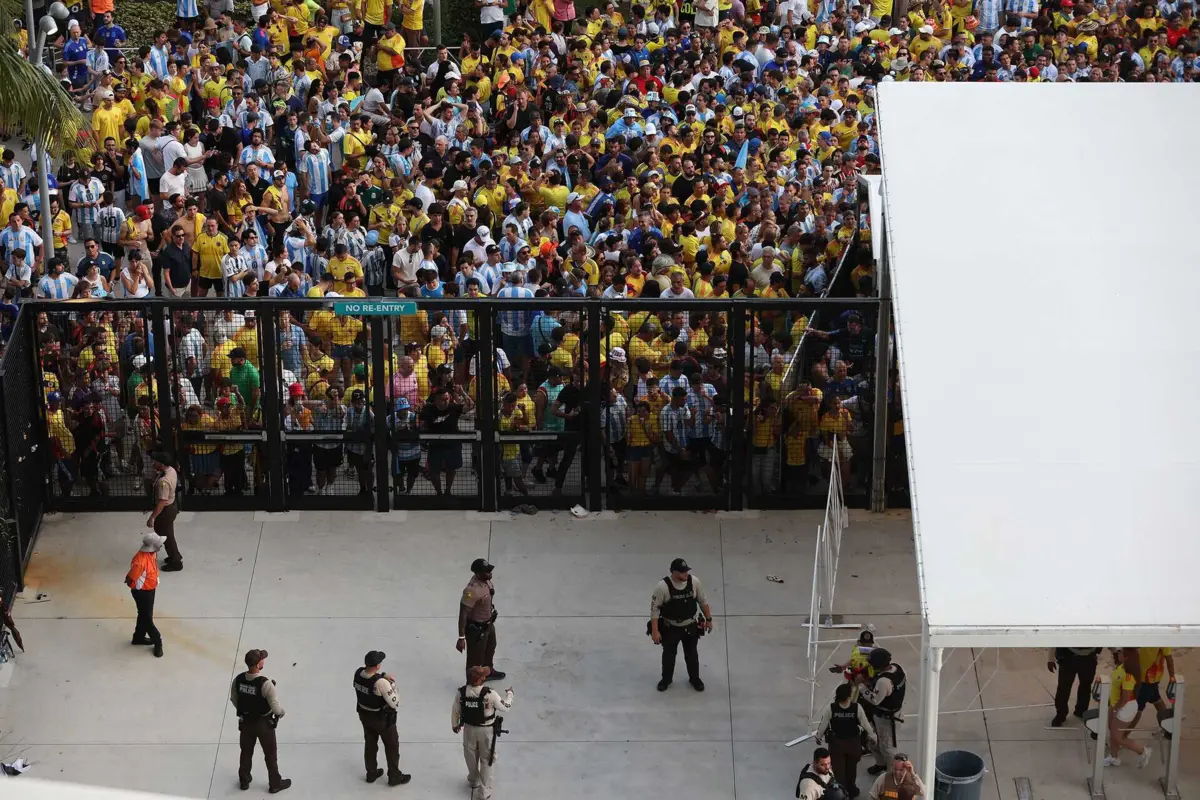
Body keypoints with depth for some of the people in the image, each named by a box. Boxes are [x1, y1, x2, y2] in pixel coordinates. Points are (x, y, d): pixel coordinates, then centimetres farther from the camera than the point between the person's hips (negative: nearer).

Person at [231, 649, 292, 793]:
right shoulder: (265, 683, -32)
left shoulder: (239, 679, -15)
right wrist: (281, 712, -2)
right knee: (270, 754, 17)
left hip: (246, 721, 4)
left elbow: (233, 699, 1)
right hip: (263, 723, -4)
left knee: (246, 752, 25)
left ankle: (244, 781, 42)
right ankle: (275, 784, 32)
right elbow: (275, 706, -26)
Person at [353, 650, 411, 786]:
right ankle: (394, 777, 31)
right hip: (382, 719, -6)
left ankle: (371, 773, 42)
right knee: (392, 746, 17)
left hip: (364, 715, 6)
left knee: (370, 744, 26)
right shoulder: (381, 683, -36)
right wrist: (393, 686, -14)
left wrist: (383, 675, -8)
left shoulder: (358, 673, -17)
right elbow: (395, 703, -27)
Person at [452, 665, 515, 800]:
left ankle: (473, 781, 50)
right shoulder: (490, 694, -30)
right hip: (486, 730, -3)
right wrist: (509, 693, 6)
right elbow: (505, 707, -14)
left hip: (469, 728, 4)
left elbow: (455, 711, -3)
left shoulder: (461, 693, -19)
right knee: (486, 760, 15)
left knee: (471, 757, 27)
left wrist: (454, 724, 17)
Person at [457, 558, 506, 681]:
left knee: (490, 648, 33)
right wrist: (461, 638, -30)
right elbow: (463, 614, -32)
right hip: (476, 629, -10)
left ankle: (488, 671, 60)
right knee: (475, 659, 10)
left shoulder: (485, 579, -10)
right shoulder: (472, 590, -37)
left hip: (488, 623, 10)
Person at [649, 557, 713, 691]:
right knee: (668, 654, 19)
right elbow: (654, 608, -18)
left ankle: (694, 678, 43)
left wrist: (708, 619, 5)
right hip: (670, 628, -2)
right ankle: (666, 679, 43)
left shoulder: (694, 582, -17)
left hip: (690, 626, 2)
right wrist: (655, 631, -18)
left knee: (691, 654, 21)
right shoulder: (663, 586, -27)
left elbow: (703, 601, 0)